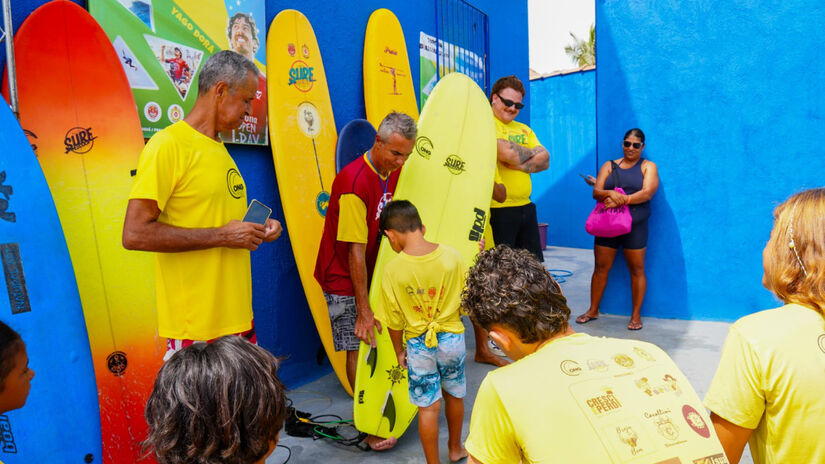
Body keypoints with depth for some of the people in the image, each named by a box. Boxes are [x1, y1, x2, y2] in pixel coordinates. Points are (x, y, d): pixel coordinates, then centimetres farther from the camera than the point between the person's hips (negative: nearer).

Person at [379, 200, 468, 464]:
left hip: (418, 344, -3)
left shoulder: (393, 270, -18)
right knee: (454, 395, 24)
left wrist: (399, 351, 7)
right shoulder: (452, 256, -12)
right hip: (452, 337, 3)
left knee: (429, 407, 10)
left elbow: (395, 322, -9)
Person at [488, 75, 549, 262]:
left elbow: (545, 160, 10)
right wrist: (531, 152, 1)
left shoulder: (524, 129, 19)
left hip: (526, 207, 7)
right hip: (498, 210, -7)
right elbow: (507, 153, -20)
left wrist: (521, 165, -9)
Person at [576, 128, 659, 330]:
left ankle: (636, 315, 12)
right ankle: (593, 310, 16)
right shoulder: (609, 165, 13)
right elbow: (596, 192, 1)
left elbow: (647, 193, -10)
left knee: (637, 270, 2)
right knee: (600, 268, 6)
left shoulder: (648, 167, 7)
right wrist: (610, 194, -21)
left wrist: (621, 200, -22)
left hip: (635, 226, -2)